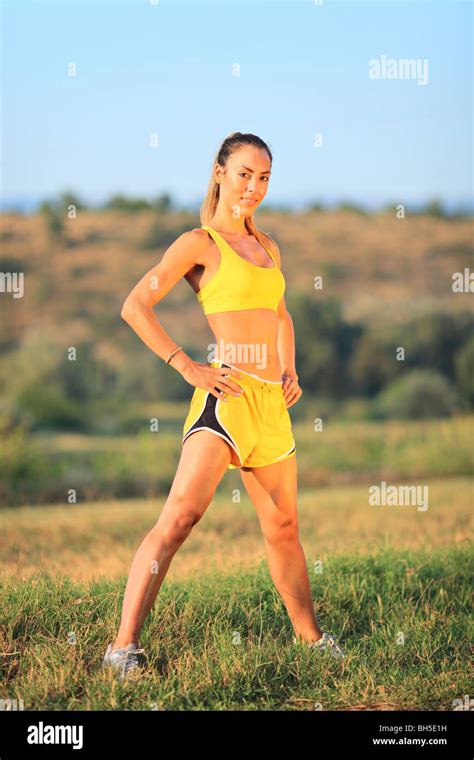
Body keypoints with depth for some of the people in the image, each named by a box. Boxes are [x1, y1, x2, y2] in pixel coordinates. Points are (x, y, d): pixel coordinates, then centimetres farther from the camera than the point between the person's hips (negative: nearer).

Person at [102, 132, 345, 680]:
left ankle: (309, 634, 32)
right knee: (181, 514, -19)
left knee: (282, 526, 16)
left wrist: (289, 369, 17)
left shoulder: (267, 248, 19)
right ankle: (124, 645, -19)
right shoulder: (200, 243, -2)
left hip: (271, 401, 7)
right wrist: (187, 367, -13)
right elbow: (135, 307, -9)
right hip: (226, 393, -7)